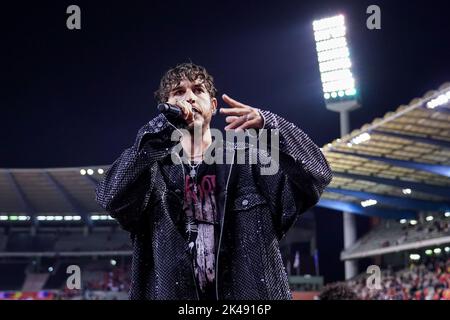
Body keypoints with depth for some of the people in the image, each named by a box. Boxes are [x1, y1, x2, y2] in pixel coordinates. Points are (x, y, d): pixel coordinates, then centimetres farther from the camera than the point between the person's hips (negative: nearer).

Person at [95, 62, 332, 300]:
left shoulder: (249, 159, 7)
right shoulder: (152, 167, 8)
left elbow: (315, 175, -6)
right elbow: (111, 198, -12)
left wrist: (268, 125, -22)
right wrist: (163, 127, -16)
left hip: (254, 292, 0)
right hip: (170, 292, 0)